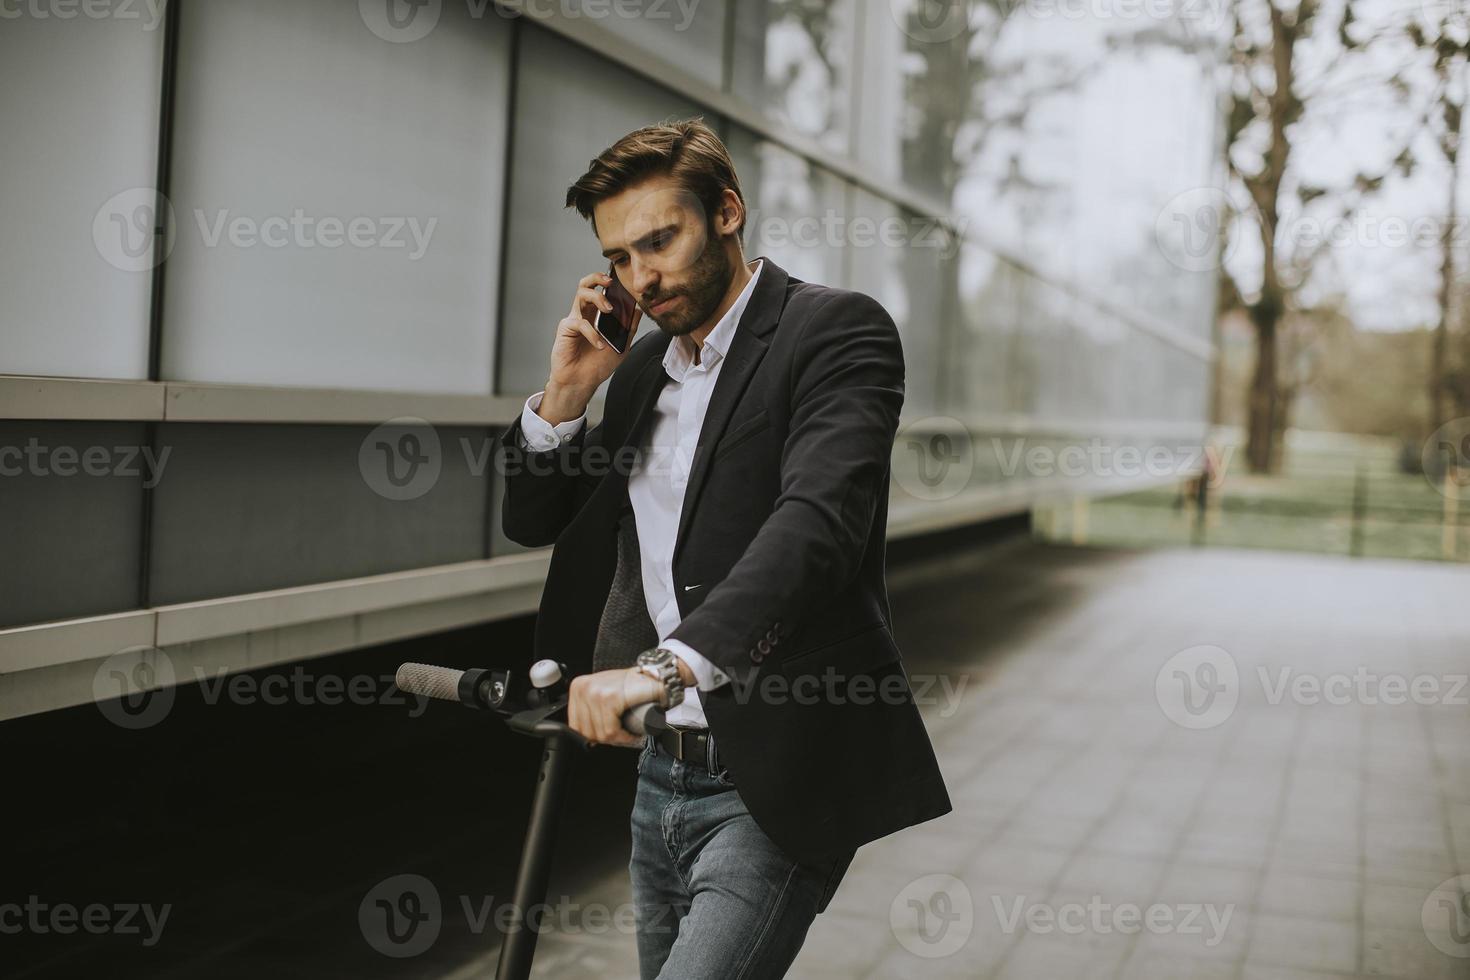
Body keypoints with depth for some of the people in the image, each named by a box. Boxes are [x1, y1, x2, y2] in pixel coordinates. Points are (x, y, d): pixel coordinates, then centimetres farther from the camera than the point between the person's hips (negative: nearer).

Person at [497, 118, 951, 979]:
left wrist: (669, 662, -41)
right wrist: (567, 392, -1)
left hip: (777, 785, -7)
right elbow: (532, 521, 17)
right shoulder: (644, 366, 12)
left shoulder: (836, 329, -11)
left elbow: (819, 516, -28)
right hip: (665, 775, 8)